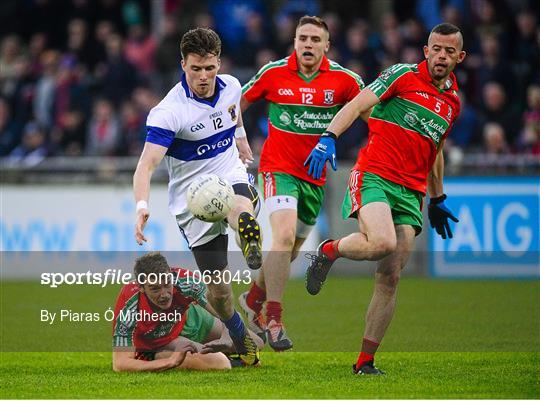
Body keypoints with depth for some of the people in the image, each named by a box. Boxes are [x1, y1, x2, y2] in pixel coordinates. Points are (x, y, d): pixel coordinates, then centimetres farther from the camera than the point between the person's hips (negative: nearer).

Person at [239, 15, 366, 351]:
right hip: (278, 168, -3)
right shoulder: (273, 74, -6)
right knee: (285, 235, -24)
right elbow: (238, 104, 9)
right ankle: (274, 320, -21)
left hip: (315, 176, 3)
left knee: (291, 249, 15)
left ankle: (253, 299, 41)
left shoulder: (344, 80, -6)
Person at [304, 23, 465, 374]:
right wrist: (329, 137, -24)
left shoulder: (453, 101, 19)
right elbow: (358, 105, -8)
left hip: (411, 193, 5)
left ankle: (366, 361, 3)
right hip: (374, 176, -5)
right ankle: (329, 251, 0)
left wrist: (438, 199, 35)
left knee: (390, 278, -3)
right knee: (383, 242, -32)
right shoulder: (404, 75, 0)